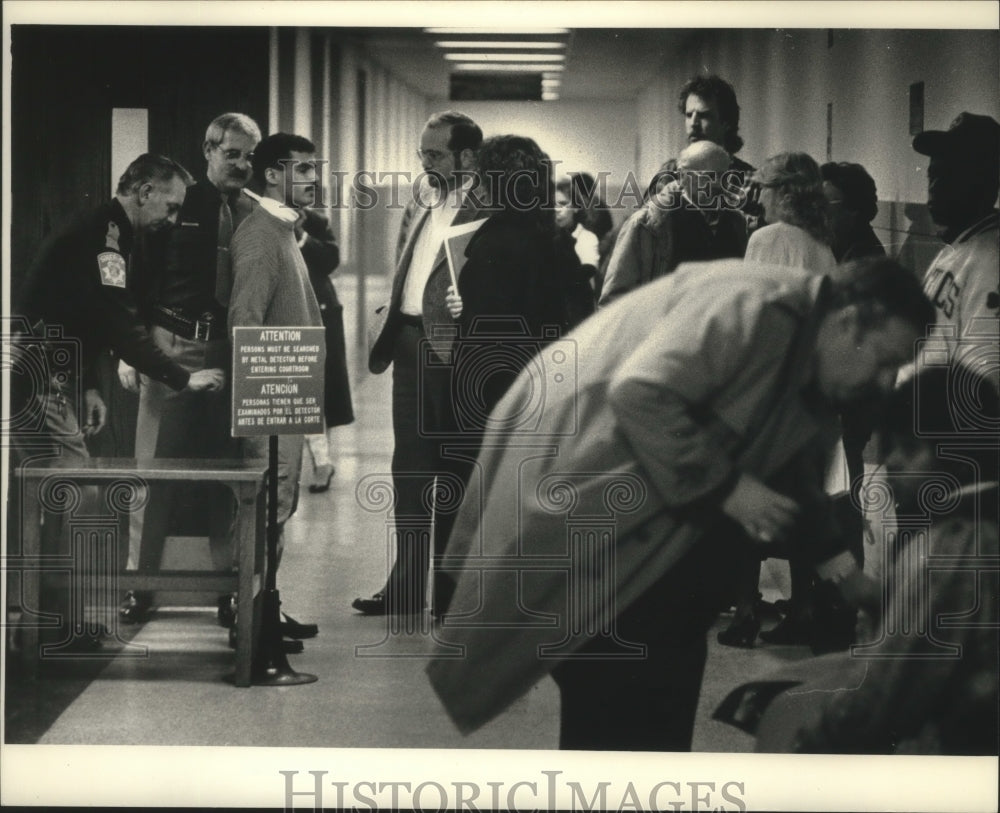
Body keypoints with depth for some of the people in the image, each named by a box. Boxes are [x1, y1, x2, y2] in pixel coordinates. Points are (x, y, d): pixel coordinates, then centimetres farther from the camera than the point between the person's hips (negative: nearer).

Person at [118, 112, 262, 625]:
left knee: (227, 466, 5)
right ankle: (140, 581, 8)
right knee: (155, 463, 0)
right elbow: (137, 278, 2)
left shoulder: (255, 216, 7)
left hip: (231, 352, 2)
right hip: (172, 346, -2)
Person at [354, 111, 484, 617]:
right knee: (410, 467, 10)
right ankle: (407, 585, 17)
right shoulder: (418, 210, 17)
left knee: (454, 470, 2)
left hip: (453, 352, -8)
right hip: (409, 344, 8)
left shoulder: (486, 213, -9)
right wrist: (384, 341, 11)